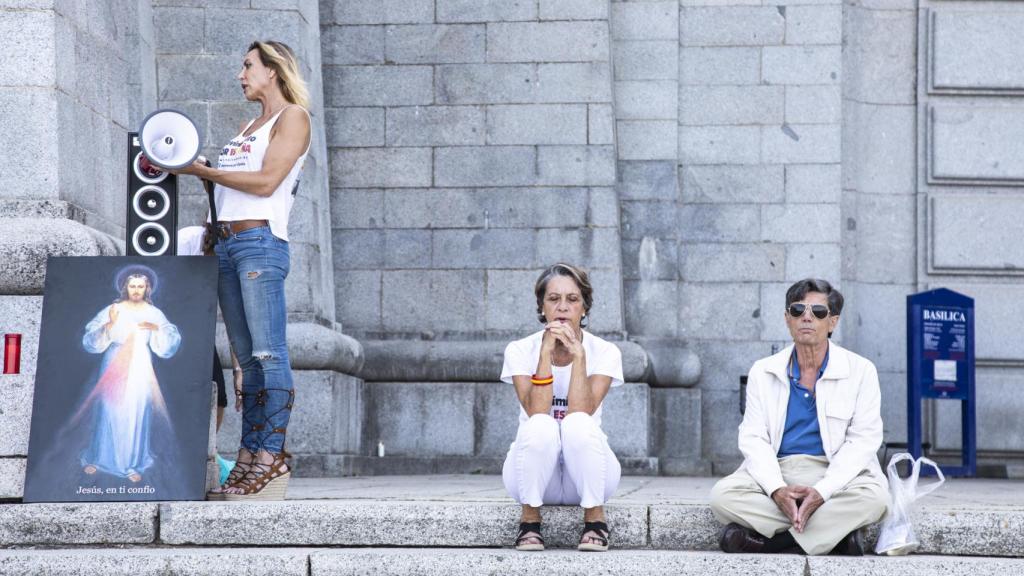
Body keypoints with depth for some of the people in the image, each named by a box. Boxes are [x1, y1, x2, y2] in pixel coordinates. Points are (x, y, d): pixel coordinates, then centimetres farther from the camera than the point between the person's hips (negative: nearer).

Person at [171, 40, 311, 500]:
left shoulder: (292, 117, 1)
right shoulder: (248, 127, 26)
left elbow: (266, 182, -10)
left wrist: (202, 170, -7)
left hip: (261, 241, -8)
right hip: (226, 242, 8)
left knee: (268, 353, -12)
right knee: (247, 358, 5)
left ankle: (272, 456, -16)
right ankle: (248, 458, 3)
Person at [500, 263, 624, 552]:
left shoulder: (604, 352, -6)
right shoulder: (520, 350, -5)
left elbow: (581, 413, -21)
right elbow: (536, 413, -21)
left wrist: (578, 354, -24)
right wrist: (546, 353, -24)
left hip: (586, 472, 0)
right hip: (534, 477, 0)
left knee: (578, 424, -33)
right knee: (540, 427, -33)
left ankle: (595, 518, -15)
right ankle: (530, 518, -15)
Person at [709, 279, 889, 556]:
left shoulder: (860, 371, 3)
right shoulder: (763, 372, 9)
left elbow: (863, 440, -4)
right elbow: (753, 438, 1)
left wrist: (821, 491, -20)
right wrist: (776, 489, -20)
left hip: (835, 474, -1)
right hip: (775, 472, 1)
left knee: (873, 496, -34)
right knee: (722, 495, -27)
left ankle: (765, 538, -27)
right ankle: (837, 534, -24)